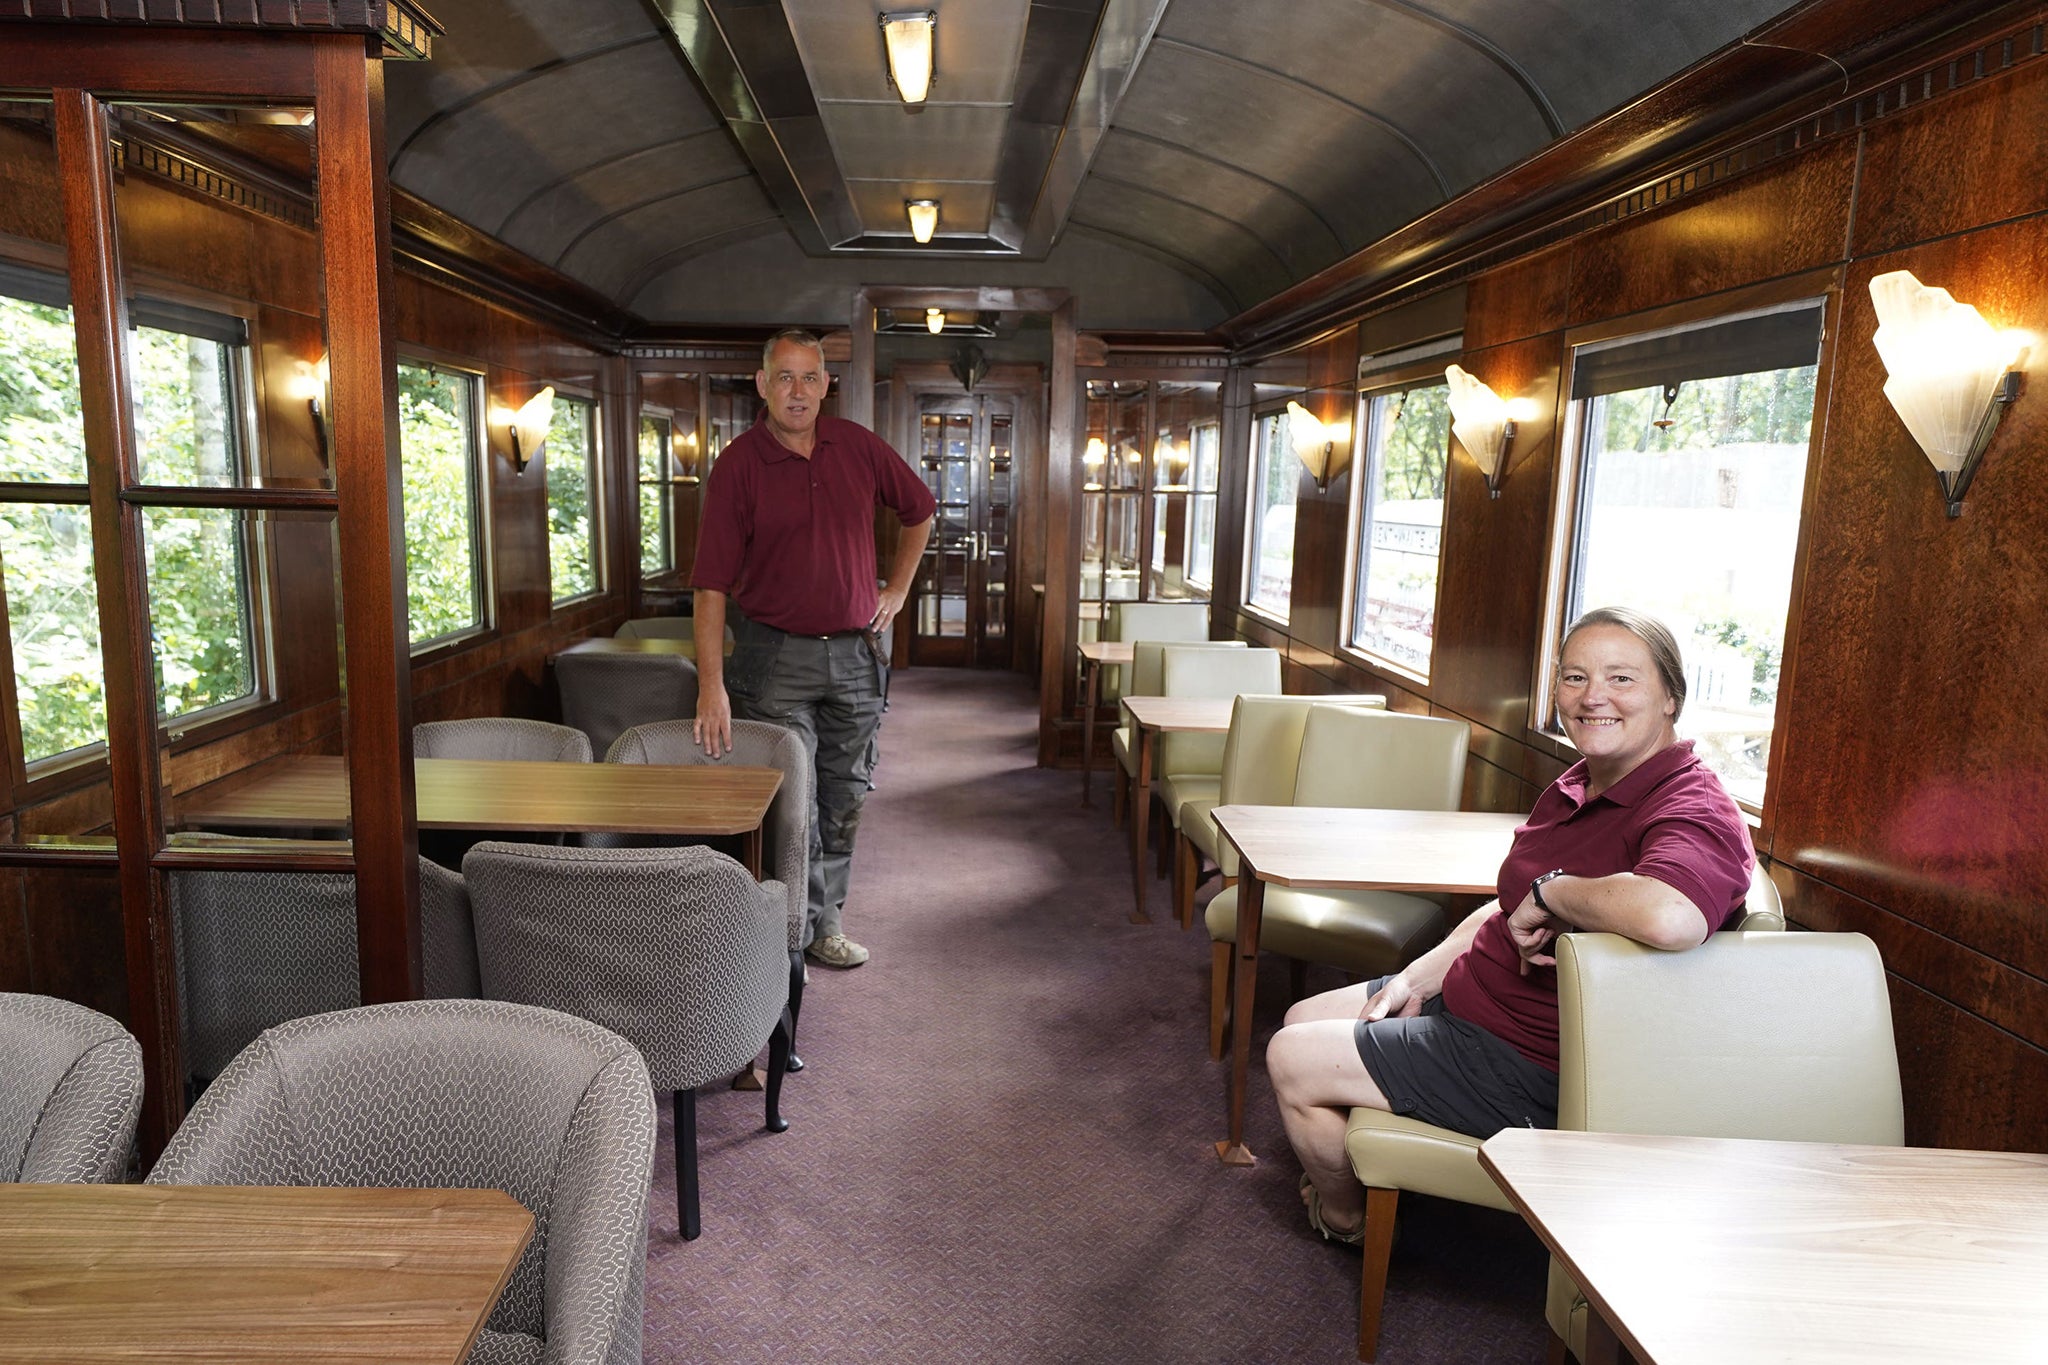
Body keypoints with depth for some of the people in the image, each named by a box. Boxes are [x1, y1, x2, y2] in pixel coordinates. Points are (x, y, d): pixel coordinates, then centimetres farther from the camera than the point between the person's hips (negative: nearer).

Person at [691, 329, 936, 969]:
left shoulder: (858, 446, 1)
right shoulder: (738, 465, -10)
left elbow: (919, 510, 19)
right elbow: (712, 584, -15)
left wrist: (897, 589, 12)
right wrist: (712, 685, -22)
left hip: (856, 652, 4)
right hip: (774, 656, -4)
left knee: (844, 798, 13)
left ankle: (826, 920, 28)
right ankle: (805, 929, 15)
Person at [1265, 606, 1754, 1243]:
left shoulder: (1695, 813, -25)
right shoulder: (1578, 786, 7)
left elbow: (1669, 917, -50)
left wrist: (1550, 890, -32)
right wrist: (1418, 979, 6)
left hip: (1530, 1067, -10)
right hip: (1465, 998, 10)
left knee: (1292, 1061, -6)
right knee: (1302, 1019, 17)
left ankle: (1343, 1216, 24)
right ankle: (1341, 1175, 41)